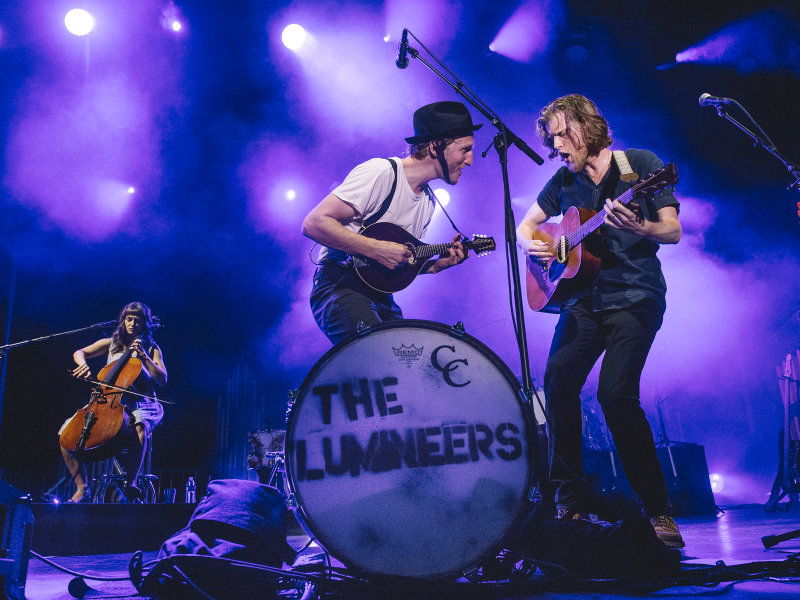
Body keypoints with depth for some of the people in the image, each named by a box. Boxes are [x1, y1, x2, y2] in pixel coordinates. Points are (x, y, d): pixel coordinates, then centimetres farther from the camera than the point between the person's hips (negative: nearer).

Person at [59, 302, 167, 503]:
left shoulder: (152, 349, 9)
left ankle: (130, 484, -34)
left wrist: (143, 356, -11)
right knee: (66, 432, -16)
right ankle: (82, 489, -6)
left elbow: (162, 379, -2)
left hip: (138, 405, -4)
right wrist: (83, 365, -12)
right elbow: (79, 353, 11)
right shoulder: (111, 344, 16)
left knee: (139, 425, -41)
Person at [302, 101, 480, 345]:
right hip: (341, 286, -8)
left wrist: (436, 265, 1)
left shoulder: (428, 202, 13)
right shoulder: (381, 173, -14)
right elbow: (313, 223, -20)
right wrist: (377, 249, -24)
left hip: (382, 297, 8)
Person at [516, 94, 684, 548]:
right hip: (585, 297, 4)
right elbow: (524, 227, 20)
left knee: (616, 392, -21)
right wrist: (532, 245, -3)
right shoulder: (564, 180, 11)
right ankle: (571, 503, -2)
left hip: (635, 296, -4)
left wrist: (636, 227, -26)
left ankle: (658, 511, -4)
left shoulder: (641, 164, -1)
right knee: (558, 380, -16)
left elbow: (673, 231, -5)